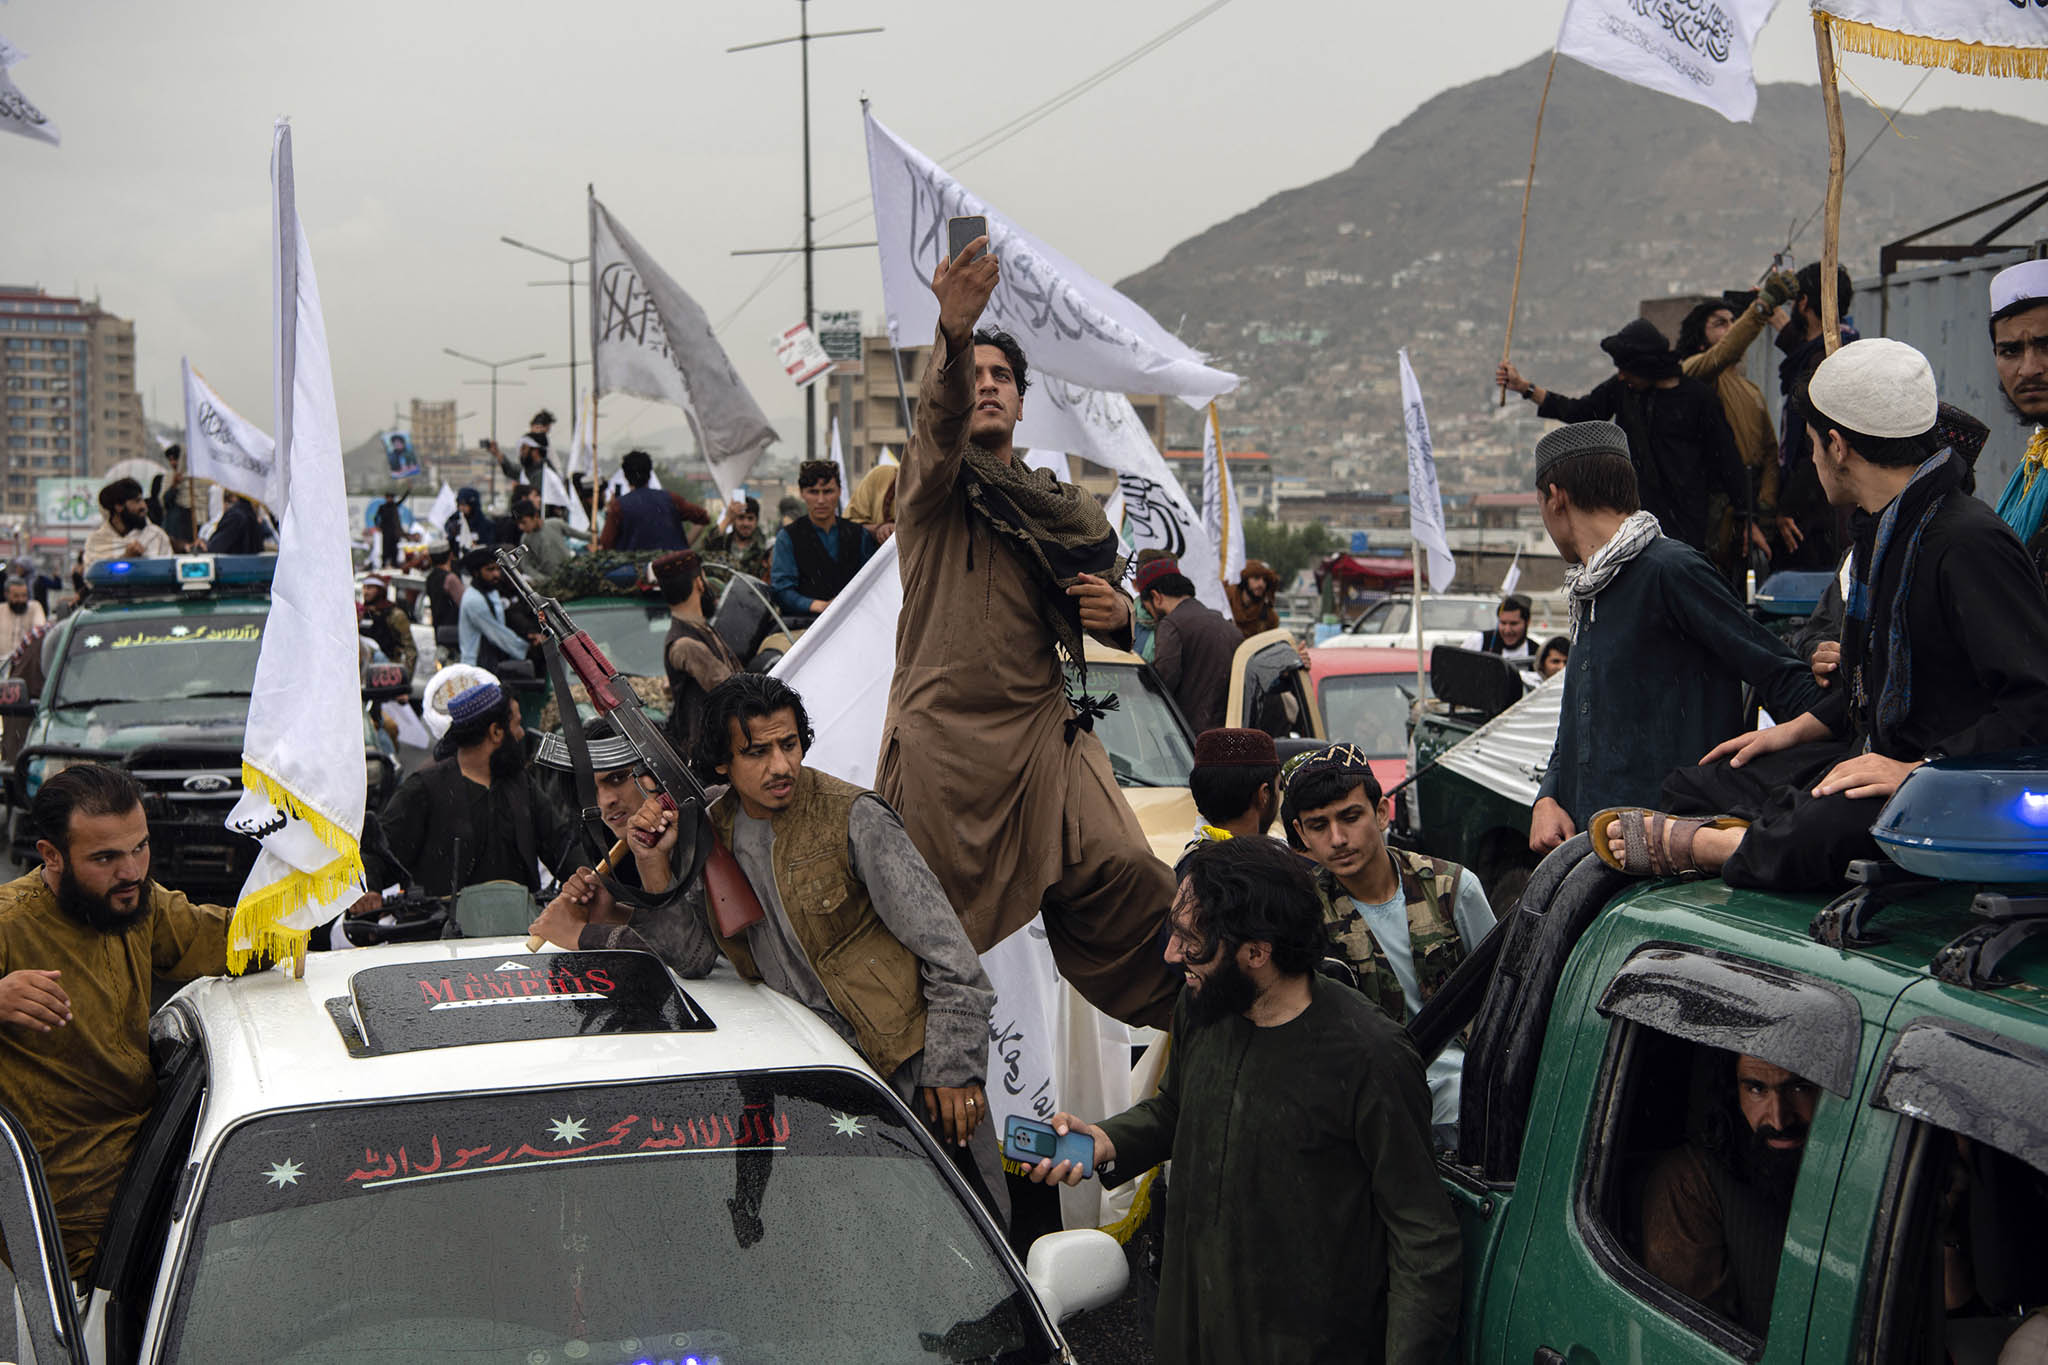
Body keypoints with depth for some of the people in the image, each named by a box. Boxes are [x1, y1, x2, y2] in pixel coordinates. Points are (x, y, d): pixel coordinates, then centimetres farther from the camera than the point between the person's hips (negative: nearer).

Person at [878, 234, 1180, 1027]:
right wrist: (953, 335, -43)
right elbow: (940, 416, -21)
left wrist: (1116, 613, -1)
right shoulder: (933, 483, 3)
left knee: (1129, 875, -12)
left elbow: (1114, 618, 26)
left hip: (1042, 728, 4)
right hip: (942, 733, -3)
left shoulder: (1057, 509, 17)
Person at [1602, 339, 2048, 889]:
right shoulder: (1883, 532, 14)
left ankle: (1684, 844, -15)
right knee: (1689, 787, 9)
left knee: (1807, 840, -38)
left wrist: (1921, 771, -29)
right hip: (1877, 760, 11)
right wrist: (1793, 731, 24)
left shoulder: (1970, 545, -20)